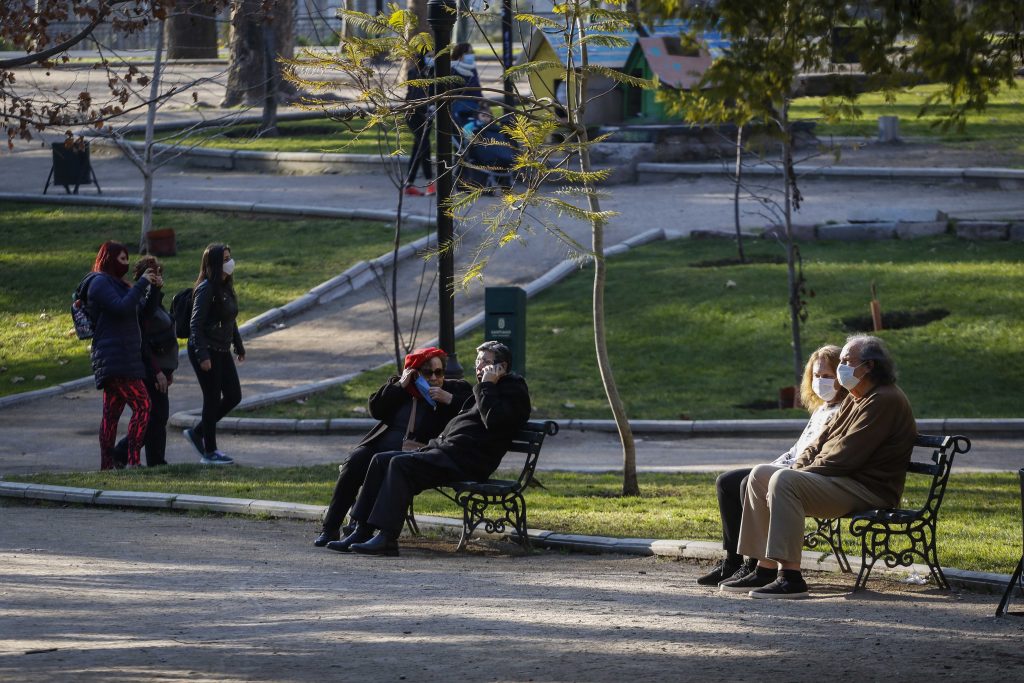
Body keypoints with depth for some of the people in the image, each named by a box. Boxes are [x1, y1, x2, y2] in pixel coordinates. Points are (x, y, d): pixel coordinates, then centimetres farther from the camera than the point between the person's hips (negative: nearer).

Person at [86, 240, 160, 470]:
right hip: (116, 358, -10)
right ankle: (133, 461, -17)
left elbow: (139, 311, 27)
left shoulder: (115, 283, 23)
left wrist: (152, 287, 14)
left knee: (112, 413, 7)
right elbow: (122, 307, -21)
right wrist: (142, 283, -14)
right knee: (141, 405, -14)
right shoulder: (100, 283, -7)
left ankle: (106, 466, 6)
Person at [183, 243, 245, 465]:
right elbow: (196, 324, -19)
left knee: (233, 396, 8)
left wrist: (239, 347, 23)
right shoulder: (206, 289, -16)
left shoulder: (226, 287, 11)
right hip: (206, 351, -9)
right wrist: (202, 355, -24)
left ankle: (197, 433, 22)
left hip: (222, 351, 9)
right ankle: (209, 453, 7)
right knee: (212, 399, -3)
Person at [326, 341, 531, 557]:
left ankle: (387, 538, -32)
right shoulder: (484, 389, 29)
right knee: (381, 460, 0)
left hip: (467, 460, -10)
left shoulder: (514, 390, 0)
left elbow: (494, 420, -19)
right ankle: (362, 532, -6)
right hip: (443, 447, 10)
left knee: (401, 464, -26)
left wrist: (487, 386, -11)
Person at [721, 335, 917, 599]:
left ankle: (790, 577, -34)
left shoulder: (884, 401, -14)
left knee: (784, 481, -29)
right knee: (760, 474, 5)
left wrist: (801, 472, -14)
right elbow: (823, 441, 19)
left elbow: (845, 456, -21)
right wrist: (798, 467, 0)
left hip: (868, 490, -11)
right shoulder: (853, 399, 19)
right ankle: (765, 568, 0)